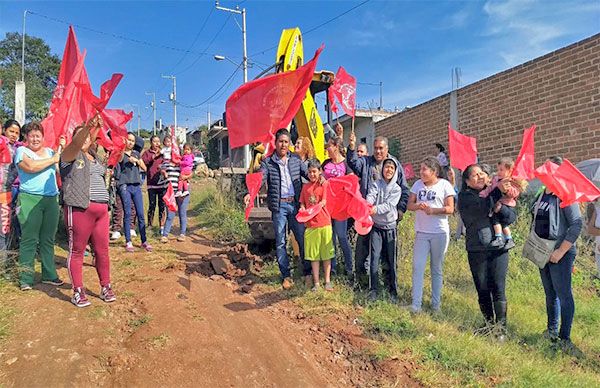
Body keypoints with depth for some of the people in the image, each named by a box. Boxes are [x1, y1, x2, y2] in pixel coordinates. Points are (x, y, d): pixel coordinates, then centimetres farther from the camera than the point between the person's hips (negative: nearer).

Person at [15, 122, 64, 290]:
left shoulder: (50, 151, 18)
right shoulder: (21, 151, 3)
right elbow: (30, 166, -17)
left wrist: (62, 148, -1)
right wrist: (53, 160, -9)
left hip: (51, 199, 4)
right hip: (30, 199, -4)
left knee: (48, 240, 8)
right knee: (29, 240, -2)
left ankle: (49, 274, 15)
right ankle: (26, 278, 6)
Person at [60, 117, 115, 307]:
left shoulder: (95, 158, 21)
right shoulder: (70, 155, 2)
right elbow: (75, 144, -21)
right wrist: (88, 126, -34)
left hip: (101, 209, 6)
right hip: (79, 209, -6)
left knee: (102, 250, 8)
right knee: (77, 251, 2)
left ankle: (105, 287, 19)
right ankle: (78, 292, 11)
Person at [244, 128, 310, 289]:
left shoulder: (296, 160, 8)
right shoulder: (267, 162, 0)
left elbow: (308, 174, 6)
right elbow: (259, 179, -11)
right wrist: (250, 193, -28)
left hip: (295, 204, 2)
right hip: (279, 206, -1)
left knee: (302, 238, 6)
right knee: (280, 242, 6)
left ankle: (308, 271, 21)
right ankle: (286, 275, 18)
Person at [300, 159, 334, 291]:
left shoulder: (324, 184, -1)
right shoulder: (305, 187, 12)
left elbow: (323, 202, -11)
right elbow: (302, 204, 12)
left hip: (324, 223, -3)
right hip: (310, 224, 3)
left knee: (326, 253, 4)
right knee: (313, 255, 7)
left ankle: (327, 281, 14)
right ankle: (316, 282, 15)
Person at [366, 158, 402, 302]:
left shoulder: (396, 188, 0)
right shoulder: (375, 184, 3)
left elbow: (389, 205, -14)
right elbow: (370, 197, -16)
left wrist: (376, 209, -33)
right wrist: (368, 204, -39)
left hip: (390, 227, 0)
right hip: (376, 226, 0)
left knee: (391, 260, 4)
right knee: (374, 257, -6)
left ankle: (393, 290, 17)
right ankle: (373, 289, 5)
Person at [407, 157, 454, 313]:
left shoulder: (444, 185, -3)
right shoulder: (418, 184, 7)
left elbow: (450, 208, -7)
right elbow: (409, 204, 4)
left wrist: (433, 210, -22)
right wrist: (418, 206, -17)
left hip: (440, 233, -3)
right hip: (421, 232, 3)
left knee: (437, 269, 9)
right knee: (418, 267, -4)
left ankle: (436, 303, 20)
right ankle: (416, 304, -2)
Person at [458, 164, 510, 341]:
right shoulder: (464, 197, 0)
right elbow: (482, 208, -18)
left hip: (498, 247, 1)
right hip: (477, 250, -1)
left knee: (498, 288, -1)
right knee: (482, 289, 8)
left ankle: (501, 326, 11)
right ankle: (489, 323, 26)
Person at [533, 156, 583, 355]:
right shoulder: (542, 194, 8)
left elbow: (577, 224, -18)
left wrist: (560, 251, -20)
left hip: (560, 254, -8)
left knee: (564, 295, -2)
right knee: (550, 294, 17)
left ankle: (564, 338, 8)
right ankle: (552, 331, 30)